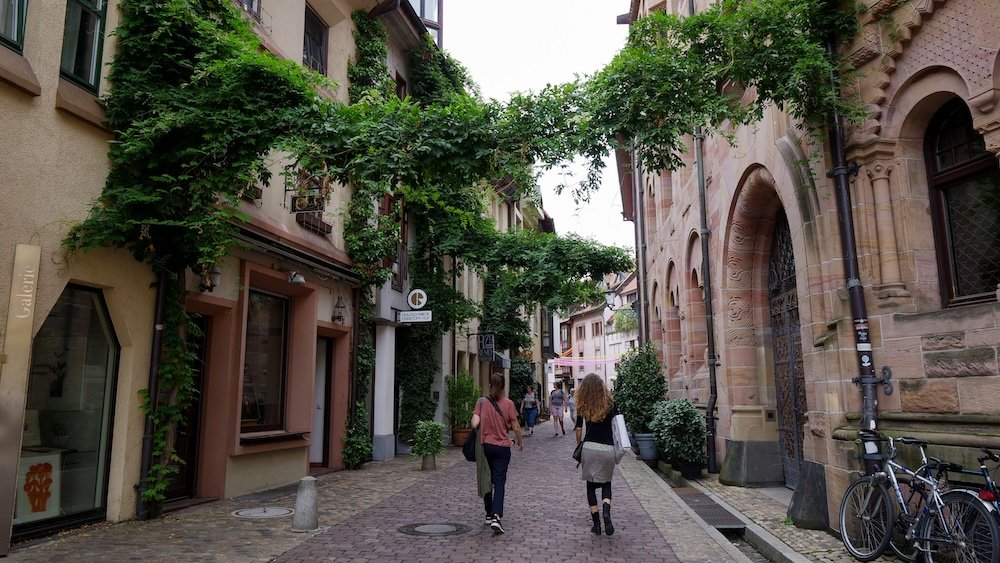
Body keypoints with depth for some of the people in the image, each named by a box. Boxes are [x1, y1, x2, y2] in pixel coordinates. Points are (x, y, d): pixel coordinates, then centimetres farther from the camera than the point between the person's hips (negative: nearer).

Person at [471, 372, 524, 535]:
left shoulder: (482, 402, -6)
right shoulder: (508, 404, -7)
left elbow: (475, 424, -14)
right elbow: (516, 427, -3)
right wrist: (520, 442, 14)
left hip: (485, 446, 1)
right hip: (503, 448, -1)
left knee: (486, 480, 17)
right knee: (499, 482, 1)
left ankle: (489, 515, 27)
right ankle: (496, 517, -14)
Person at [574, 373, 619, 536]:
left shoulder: (582, 406, -2)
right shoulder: (610, 404, -3)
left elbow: (578, 429, 2)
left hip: (589, 448, 0)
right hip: (608, 449, 0)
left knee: (591, 485, 12)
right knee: (606, 483, 17)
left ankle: (596, 523, 10)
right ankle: (606, 511, -9)